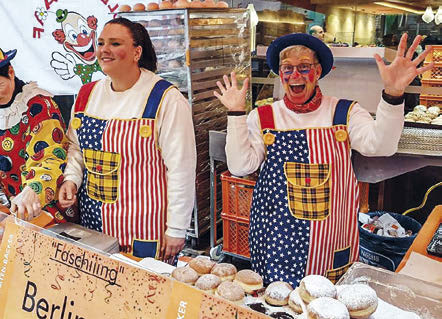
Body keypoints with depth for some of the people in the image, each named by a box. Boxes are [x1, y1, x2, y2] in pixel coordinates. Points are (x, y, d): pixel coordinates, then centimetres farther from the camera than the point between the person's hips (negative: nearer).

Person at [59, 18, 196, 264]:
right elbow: (77, 148, 18)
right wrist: (71, 179, -1)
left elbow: (181, 169, -14)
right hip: (92, 221, 6)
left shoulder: (166, 100, -15)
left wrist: (176, 229, -11)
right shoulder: (87, 94, 5)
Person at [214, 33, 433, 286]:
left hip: (331, 235, 0)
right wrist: (236, 113, -10)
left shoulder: (344, 112, 1)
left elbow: (380, 146, -15)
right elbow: (241, 166, -5)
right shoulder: (263, 118, 2)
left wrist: (393, 94, -29)